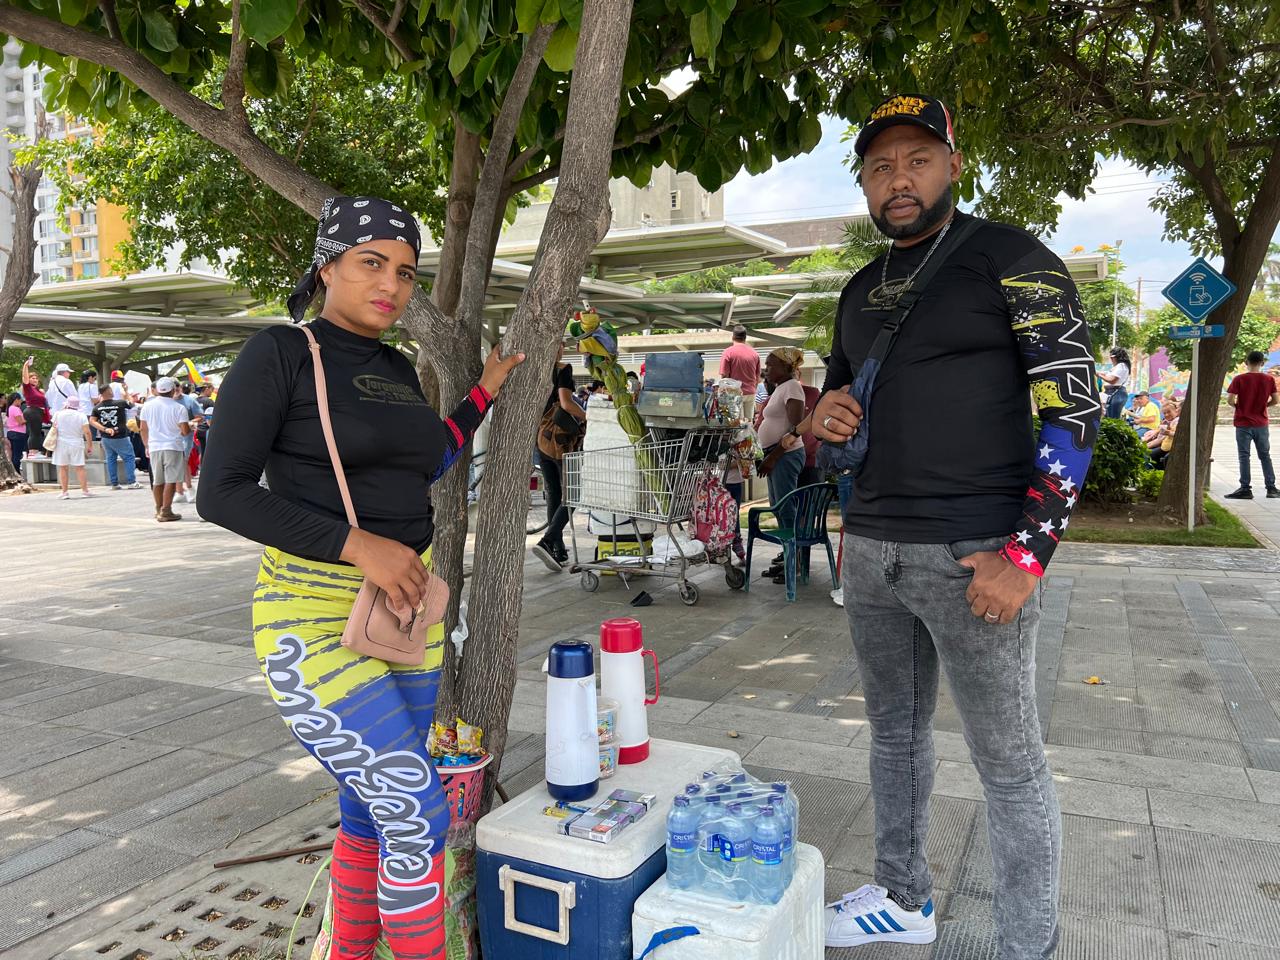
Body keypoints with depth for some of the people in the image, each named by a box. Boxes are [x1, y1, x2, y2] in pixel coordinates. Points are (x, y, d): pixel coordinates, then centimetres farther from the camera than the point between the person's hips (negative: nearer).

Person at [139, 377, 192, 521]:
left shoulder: (147, 406, 5)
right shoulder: (179, 408, -8)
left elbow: (143, 428, 11)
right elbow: (185, 431, -11)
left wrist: (147, 446, 23)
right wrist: (190, 427, 12)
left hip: (154, 448, 5)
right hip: (173, 447, -4)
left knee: (157, 481, 14)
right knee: (171, 480, -2)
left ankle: (159, 509, 25)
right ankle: (166, 511, -5)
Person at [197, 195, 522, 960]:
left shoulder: (397, 370, 10)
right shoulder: (278, 353, -11)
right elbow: (222, 493, -15)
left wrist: (486, 393, 21)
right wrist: (359, 545, -22)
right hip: (315, 617, -7)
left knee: (375, 810, 16)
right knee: (420, 818, -8)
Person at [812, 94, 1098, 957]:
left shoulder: (1011, 261, -4)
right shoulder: (862, 289, 15)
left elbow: (1074, 408, -10)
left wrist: (1026, 554, -17)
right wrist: (827, 417, 1)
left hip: (974, 554, -6)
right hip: (872, 549, 7)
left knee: (1008, 761, 4)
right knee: (895, 730, 17)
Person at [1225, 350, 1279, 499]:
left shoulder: (1239, 379, -10)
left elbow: (1230, 399, -16)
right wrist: (1262, 406, 16)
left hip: (1243, 423, -3)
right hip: (1262, 423, 3)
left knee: (1244, 456, 1)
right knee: (1265, 456, 12)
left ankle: (1245, 489, 0)